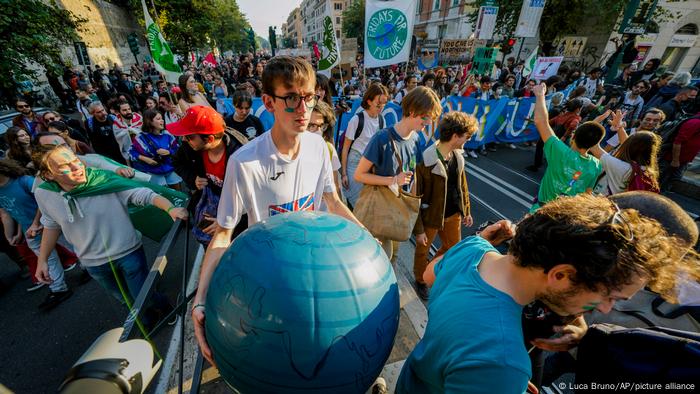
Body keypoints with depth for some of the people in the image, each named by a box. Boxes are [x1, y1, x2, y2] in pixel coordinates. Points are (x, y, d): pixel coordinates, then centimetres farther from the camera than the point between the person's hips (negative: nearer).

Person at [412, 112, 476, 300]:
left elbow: (462, 185, 12)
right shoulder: (426, 162, -26)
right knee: (423, 250, 15)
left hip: (453, 213, 7)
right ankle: (421, 281, 44)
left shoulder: (457, 156, -2)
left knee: (454, 247, 24)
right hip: (431, 215, -7)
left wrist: (466, 210, 15)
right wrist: (418, 229, -17)